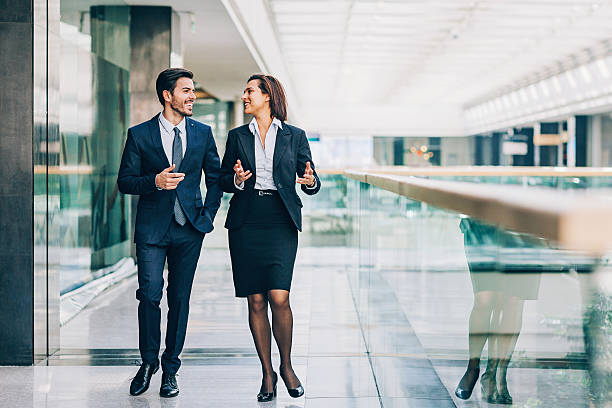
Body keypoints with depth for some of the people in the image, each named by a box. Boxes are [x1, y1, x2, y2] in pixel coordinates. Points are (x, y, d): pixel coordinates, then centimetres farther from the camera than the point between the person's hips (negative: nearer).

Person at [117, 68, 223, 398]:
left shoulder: (202, 132, 8)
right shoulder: (139, 134, 0)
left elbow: (215, 176, 16)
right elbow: (125, 181, 1)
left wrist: (208, 213, 5)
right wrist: (155, 181, -17)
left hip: (189, 228, 2)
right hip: (152, 227, -2)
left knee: (180, 298, 5)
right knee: (150, 294, -7)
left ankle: (170, 368, 16)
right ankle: (148, 362, 15)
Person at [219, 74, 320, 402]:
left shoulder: (294, 136, 8)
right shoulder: (237, 136, 13)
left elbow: (311, 183, 8)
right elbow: (222, 180, 14)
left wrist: (311, 182, -15)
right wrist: (237, 180, -8)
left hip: (281, 222, -2)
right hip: (246, 223, 2)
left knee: (279, 297, -13)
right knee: (256, 301, 1)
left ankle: (286, 366, 9)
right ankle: (267, 373, 14)